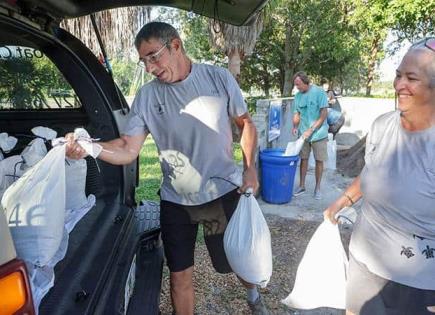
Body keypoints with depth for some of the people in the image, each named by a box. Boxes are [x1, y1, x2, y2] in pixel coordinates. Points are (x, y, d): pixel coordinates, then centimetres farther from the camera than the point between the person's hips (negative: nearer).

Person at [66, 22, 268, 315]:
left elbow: (246, 123, 3)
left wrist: (250, 167, -7)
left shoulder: (219, 77, -7)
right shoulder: (147, 96, -6)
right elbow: (128, 149, -11)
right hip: (176, 200, 1)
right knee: (179, 275, 10)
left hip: (224, 191, 0)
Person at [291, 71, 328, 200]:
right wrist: (295, 126, -9)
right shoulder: (298, 95, 4)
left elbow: (324, 114, -14)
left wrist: (311, 130, -19)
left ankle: (317, 188, 16)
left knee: (319, 160, 4)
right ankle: (301, 186, 20)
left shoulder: (319, 92, -11)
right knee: (303, 159, 8)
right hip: (303, 134, 4)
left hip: (318, 133, -4)